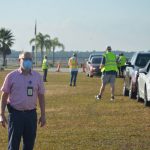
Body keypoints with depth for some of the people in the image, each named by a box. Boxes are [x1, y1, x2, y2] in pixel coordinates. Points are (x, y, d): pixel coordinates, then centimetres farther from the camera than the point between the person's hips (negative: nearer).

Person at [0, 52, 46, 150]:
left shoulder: (37, 77, 5)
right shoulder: (11, 76, -2)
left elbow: (41, 96, 9)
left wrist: (43, 115, 6)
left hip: (31, 114, 2)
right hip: (15, 113, -2)